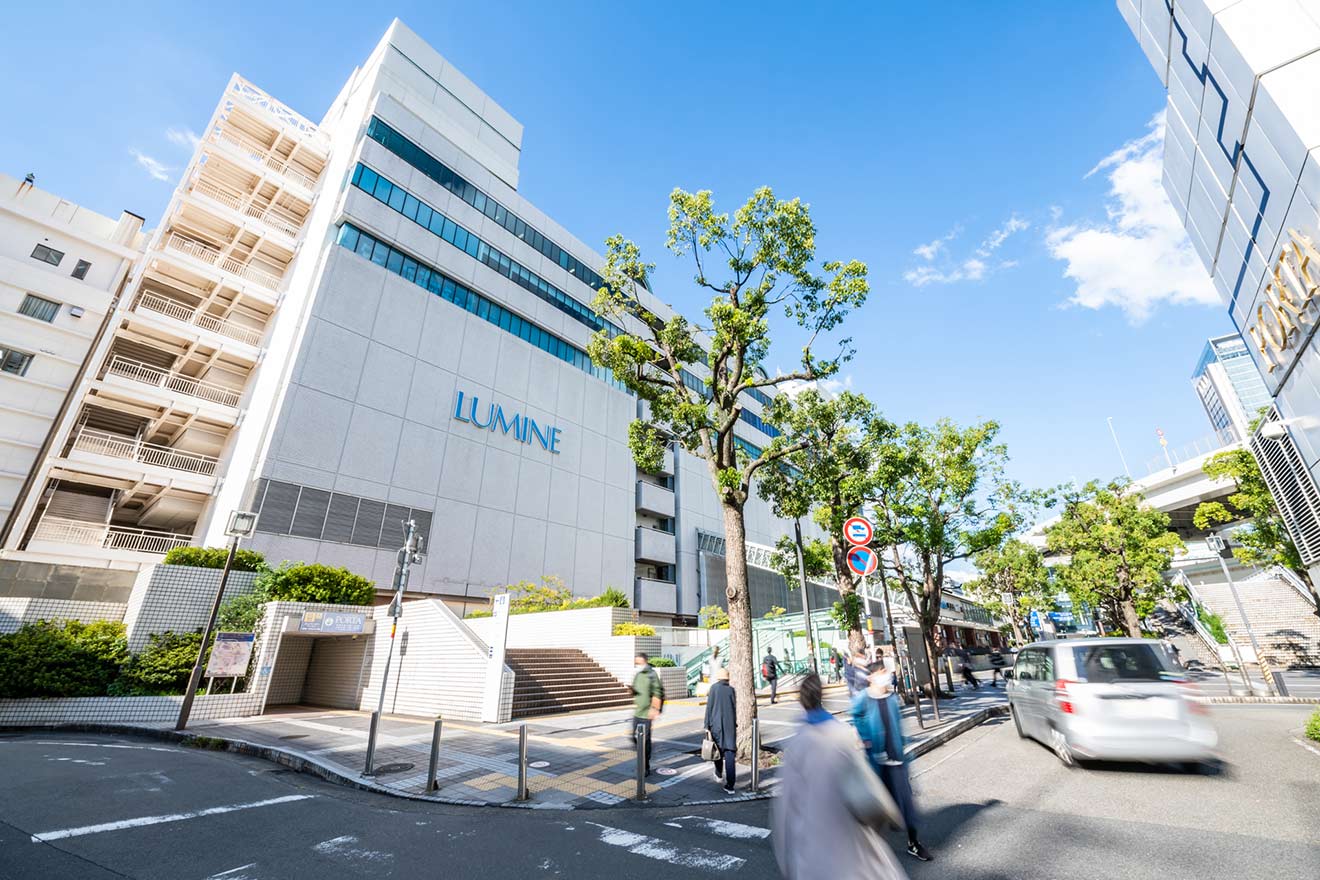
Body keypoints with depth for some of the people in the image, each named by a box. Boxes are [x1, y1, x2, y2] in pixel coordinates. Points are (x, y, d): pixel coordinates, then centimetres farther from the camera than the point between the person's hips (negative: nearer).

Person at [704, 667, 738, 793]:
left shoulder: (714, 688, -5)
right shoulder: (731, 690, 2)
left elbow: (709, 707, -8)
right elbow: (735, 709, 7)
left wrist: (707, 726, -4)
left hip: (716, 724, -1)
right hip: (730, 725, 1)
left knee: (718, 749, 19)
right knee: (730, 753, 1)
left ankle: (719, 775, 38)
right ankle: (730, 785, -2)